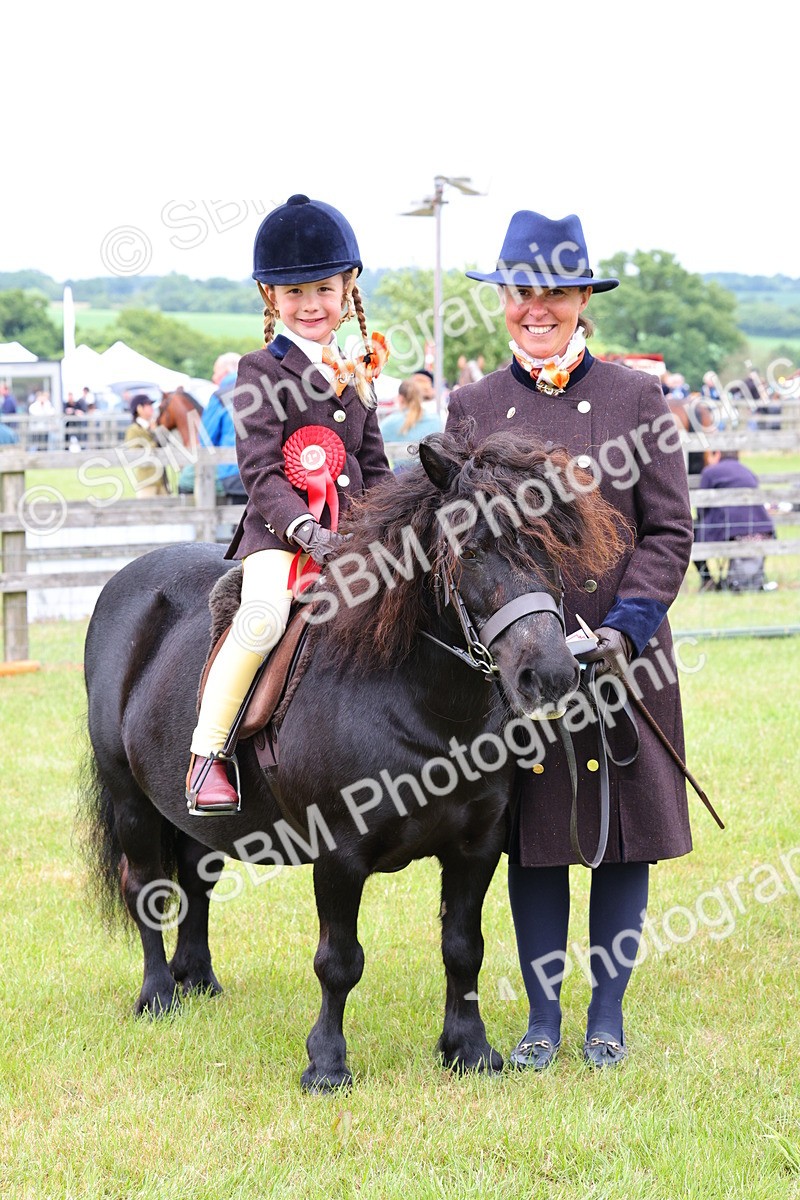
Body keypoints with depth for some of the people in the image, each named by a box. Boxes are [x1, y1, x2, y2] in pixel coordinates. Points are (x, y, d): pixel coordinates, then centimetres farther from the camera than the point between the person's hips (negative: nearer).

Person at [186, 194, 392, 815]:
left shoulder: (357, 373, 17)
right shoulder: (263, 372, -1)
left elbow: (375, 467, 22)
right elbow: (260, 472, -10)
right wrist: (307, 531, -23)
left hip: (352, 529, 6)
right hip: (279, 529, -6)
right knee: (262, 617, -31)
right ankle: (207, 754, -21)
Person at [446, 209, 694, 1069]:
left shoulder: (638, 398, 1)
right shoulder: (471, 409, 6)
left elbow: (669, 531, -1)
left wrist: (626, 626, -14)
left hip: (625, 653, -1)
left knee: (624, 834, 5)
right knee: (532, 838, 6)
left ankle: (607, 1016, 17)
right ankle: (542, 1018, 17)